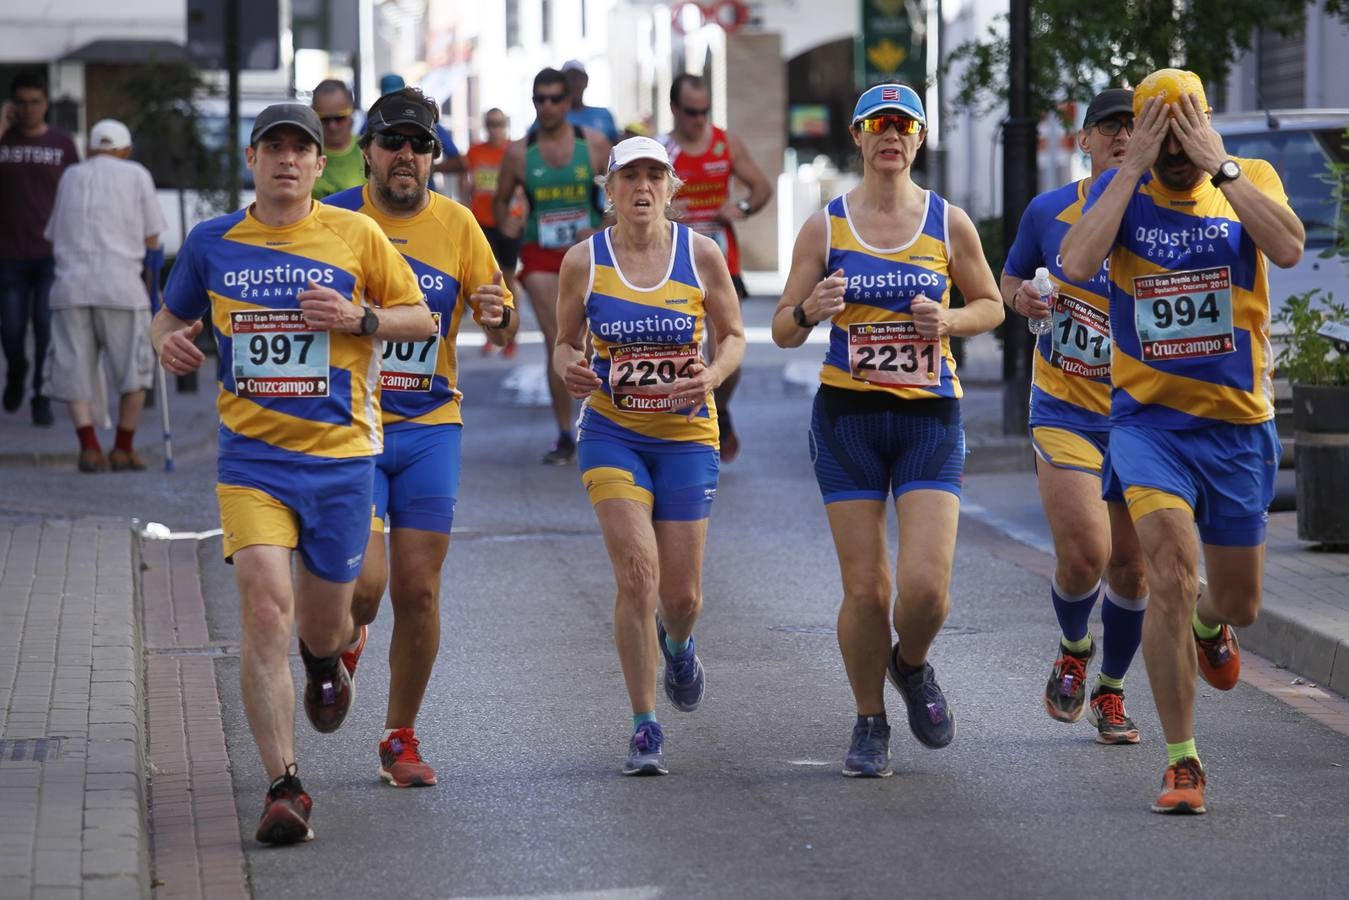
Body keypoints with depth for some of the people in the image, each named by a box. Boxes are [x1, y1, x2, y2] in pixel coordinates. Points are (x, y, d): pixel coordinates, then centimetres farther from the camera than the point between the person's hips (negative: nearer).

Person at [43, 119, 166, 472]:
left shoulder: (71, 177, 16)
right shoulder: (137, 175, 8)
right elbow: (152, 240, 9)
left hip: (71, 284, 3)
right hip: (120, 284, -2)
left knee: (75, 373, 5)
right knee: (135, 373, 10)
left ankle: (89, 446, -10)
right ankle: (123, 449, 11)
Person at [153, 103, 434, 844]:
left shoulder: (356, 235, 1)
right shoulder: (211, 243, 5)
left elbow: (422, 318, 7)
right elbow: (171, 312, 20)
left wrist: (360, 318, -12)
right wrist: (168, 339, -4)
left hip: (340, 455, 0)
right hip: (251, 456, 0)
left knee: (322, 624, 11)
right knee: (264, 610, -17)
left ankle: (325, 658, 52)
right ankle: (283, 788, -15)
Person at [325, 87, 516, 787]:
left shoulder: (457, 225, 3)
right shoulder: (333, 221, -4)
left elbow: (501, 334, 6)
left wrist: (498, 316, -17)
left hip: (430, 427, 2)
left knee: (417, 591, 2)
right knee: (364, 582, -16)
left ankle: (400, 737, 18)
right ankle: (344, 642, 21)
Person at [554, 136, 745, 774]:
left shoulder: (701, 255, -4)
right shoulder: (583, 261, -4)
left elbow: (734, 336, 6)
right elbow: (565, 343, 7)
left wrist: (713, 375, -15)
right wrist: (570, 370, -16)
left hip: (687, 435, 1)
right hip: (612, 434, -1)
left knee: (681, 595, 3)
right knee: (638, 572, -17)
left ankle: (677, 644, 43)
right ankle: (645, 729, -5)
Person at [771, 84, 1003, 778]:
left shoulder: (949, 223, 3)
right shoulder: (824, 227, 1)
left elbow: (990, 306, 14)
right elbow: (782, 331, 4)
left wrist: (949, 320, -8)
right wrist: (811, 310, -19)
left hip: (930, 417, 0)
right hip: (847, 416, 0)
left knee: (927, 584, -12)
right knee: (865, 588, -2)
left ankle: (913, 668, 22)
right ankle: (870, 724, 19)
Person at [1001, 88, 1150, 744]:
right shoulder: (1049, 211, 0)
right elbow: (1011, 279, 15)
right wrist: (1020, 297, -7)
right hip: (1064, 412, -1)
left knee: (1130, 567, 5)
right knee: (1084, 554, -17)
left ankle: (1109, 692, 29)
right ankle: (1073, 649, 16)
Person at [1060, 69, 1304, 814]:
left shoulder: (1250, 180, -2)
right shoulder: (1120, 190, -2)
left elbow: (1288, 248, -22)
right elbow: (1077, 264, -21)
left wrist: (1217, 166, -21)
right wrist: (1133, 168, -18)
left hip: (1237, 424, 2)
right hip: (1149, 420, -2)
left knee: (1238, 604, 14)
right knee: (1172, 576, -22)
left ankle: (1209, 625, 54)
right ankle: (1182, 762, -12)